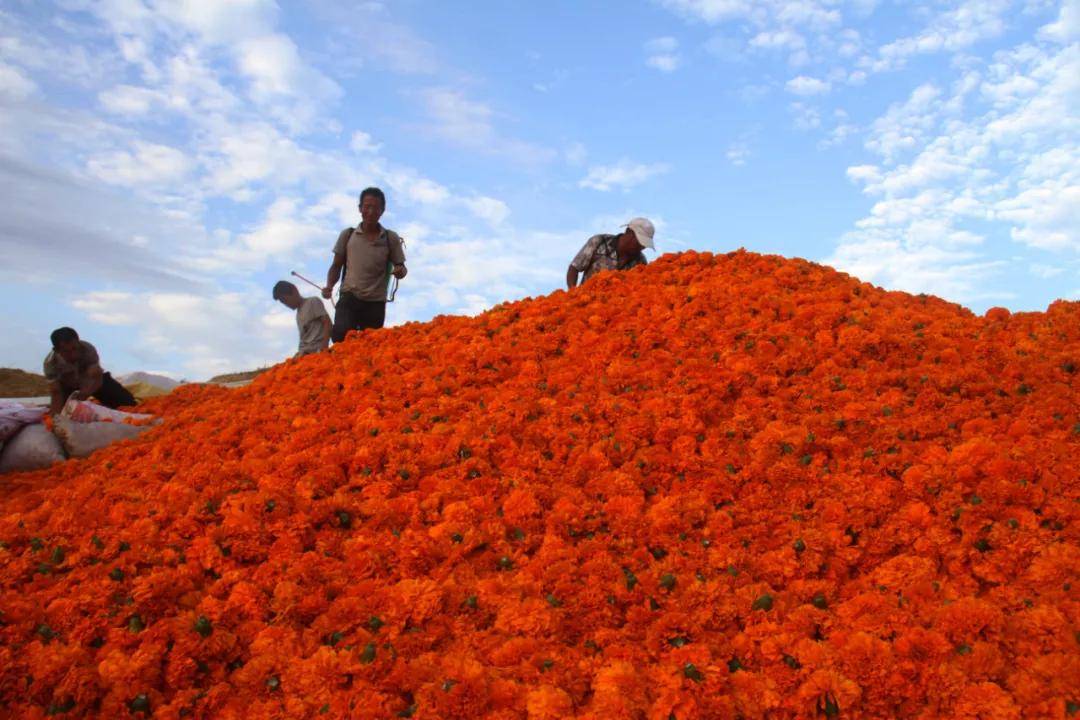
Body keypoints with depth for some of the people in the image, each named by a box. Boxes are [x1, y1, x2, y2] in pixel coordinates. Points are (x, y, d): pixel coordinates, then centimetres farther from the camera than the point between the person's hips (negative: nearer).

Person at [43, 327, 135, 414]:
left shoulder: (88, 349, -38)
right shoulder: (51, 362, -32)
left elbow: (97, 379, -41)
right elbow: (55, 393, -32)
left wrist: (84, 394, -63)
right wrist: (57, 415, -50)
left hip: (93, 380, -1)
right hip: (68, 386, 1)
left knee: (128, 403, -9)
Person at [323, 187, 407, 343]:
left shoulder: (391, 238, 4)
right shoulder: (347, 235, 6)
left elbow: (400, 267, 11)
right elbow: (336, 266, 13)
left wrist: (400, 271, -14)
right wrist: (329, 286, -5)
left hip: (376, 302, 1)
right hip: (349, 298, 0)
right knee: (340, 334, -24)